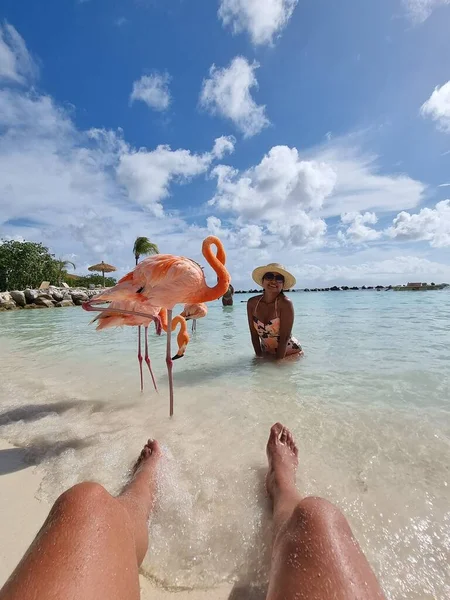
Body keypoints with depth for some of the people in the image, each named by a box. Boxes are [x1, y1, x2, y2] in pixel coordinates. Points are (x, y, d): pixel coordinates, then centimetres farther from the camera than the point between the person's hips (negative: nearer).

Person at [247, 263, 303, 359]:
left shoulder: (285, 303, -21)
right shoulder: (252, 303, -9)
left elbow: (285, 337, -20)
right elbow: (254, 335, -4)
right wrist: (259, 356, -6)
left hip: (290, 353, -3)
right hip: (267, 353, 3)